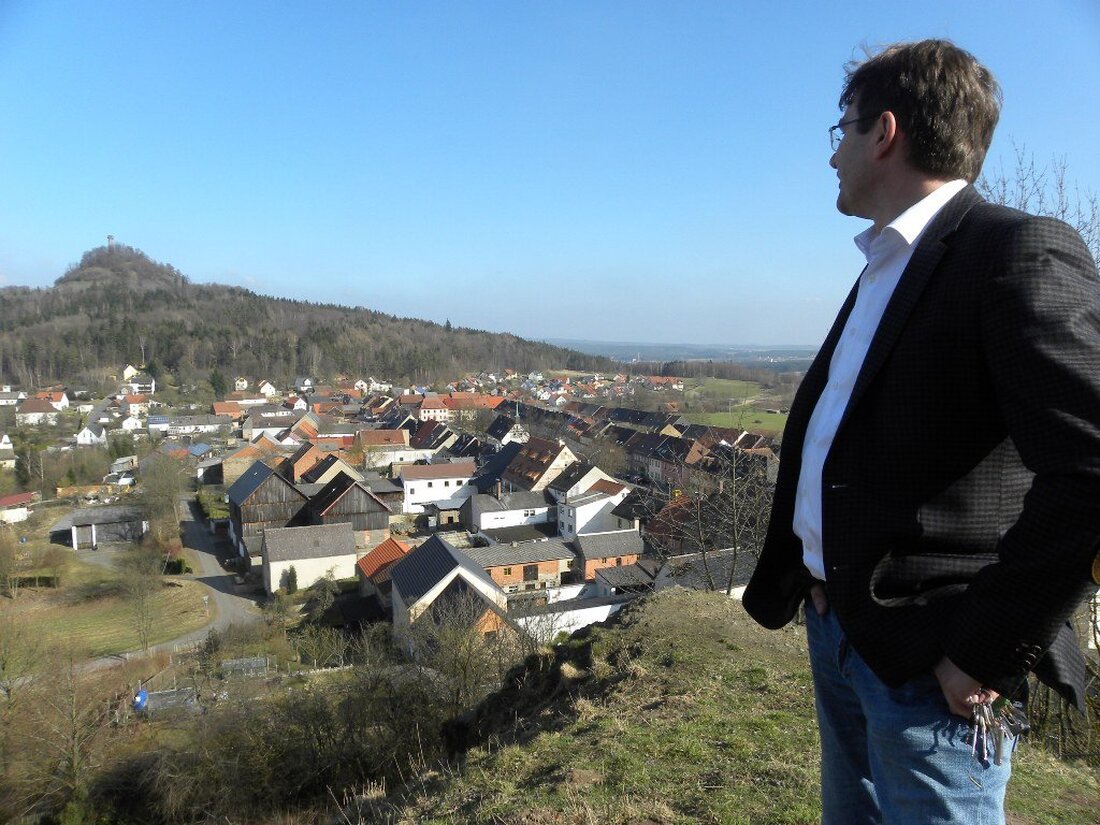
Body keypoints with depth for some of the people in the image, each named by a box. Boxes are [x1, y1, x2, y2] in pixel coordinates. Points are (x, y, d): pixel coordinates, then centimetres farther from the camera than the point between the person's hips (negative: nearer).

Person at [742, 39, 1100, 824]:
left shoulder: (1019, 253, -15)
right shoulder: (885, 267, 13)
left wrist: (990, 651, -19)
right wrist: (795, 582, 11)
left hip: (926, 660, -8)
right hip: (837, 630, 8)